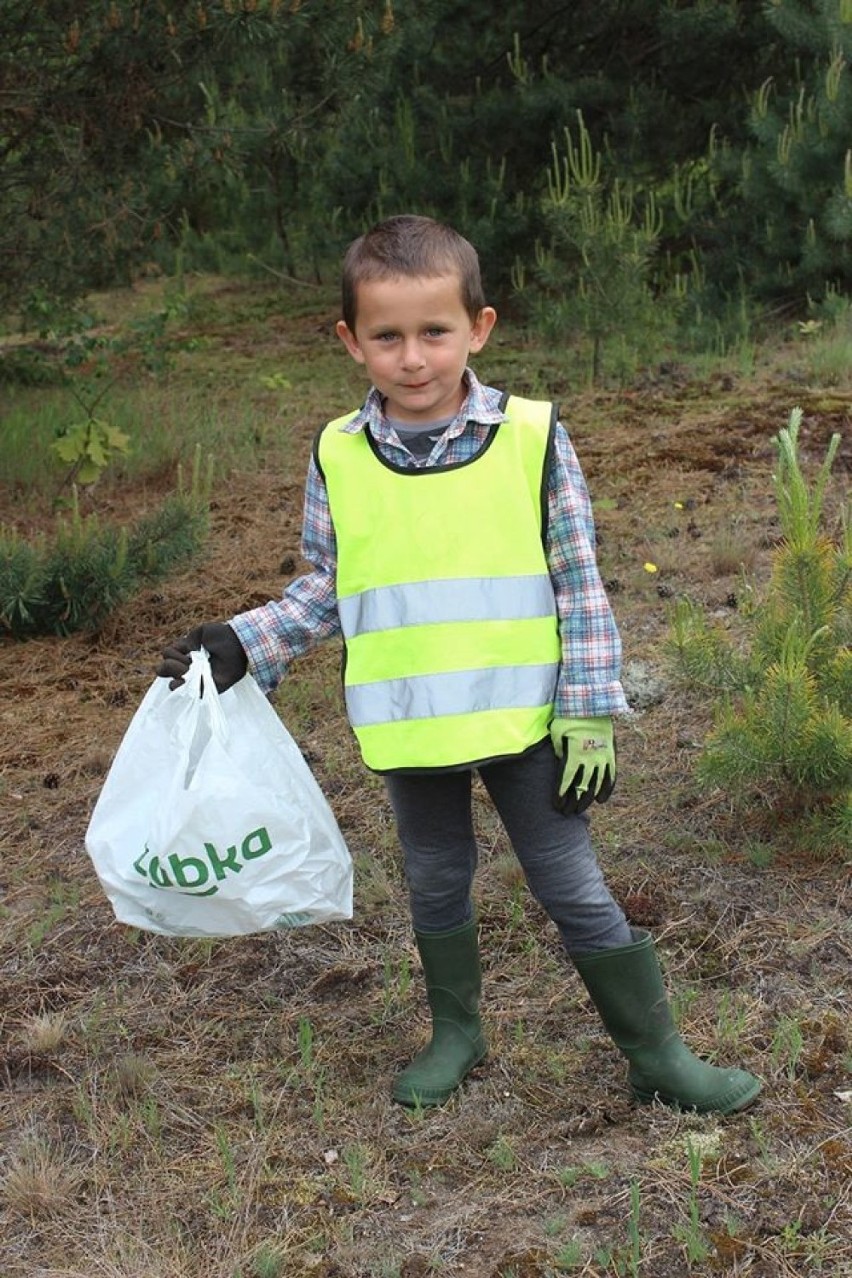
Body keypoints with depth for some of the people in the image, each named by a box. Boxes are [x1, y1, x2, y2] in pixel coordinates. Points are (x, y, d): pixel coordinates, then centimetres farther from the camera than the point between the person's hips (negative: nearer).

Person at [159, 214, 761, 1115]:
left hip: (523, 719, -2)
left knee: (575, 888, 6)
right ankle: (455, 1031, 40)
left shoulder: (532, 435, -10)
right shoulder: (337, 458, -4)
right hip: (407, 731, 2)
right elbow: (324, 589, 7)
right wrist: (245, 646, -6)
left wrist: (589, 713, -7)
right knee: (436, 883, 18)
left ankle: (658, 1055, 21)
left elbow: (579, 585, -5)